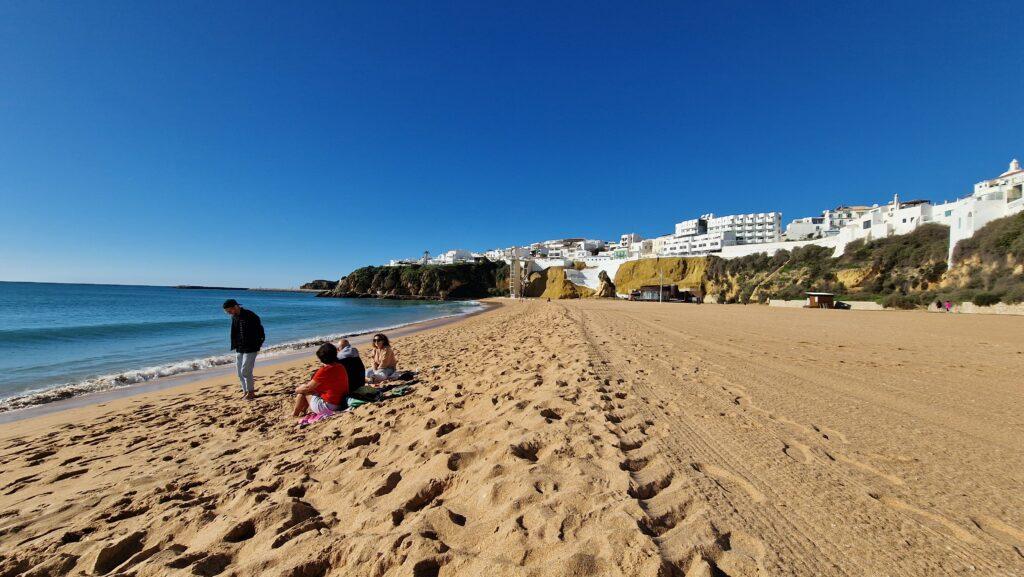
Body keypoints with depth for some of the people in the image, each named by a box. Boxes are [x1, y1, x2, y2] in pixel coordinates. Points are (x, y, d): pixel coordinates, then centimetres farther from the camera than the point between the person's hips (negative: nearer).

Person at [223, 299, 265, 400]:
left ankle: (251, 392, 8)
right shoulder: (234, 317, 6)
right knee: (240, 372, 11)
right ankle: (245, 391, 24)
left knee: (245, 371, -7)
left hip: (250, 349, -8)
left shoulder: (250, 316, -17)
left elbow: (259, 331, -12)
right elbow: (234, 333, 18)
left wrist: (258, 345, -9)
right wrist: (235, 346, 11)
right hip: (239, 349, 8)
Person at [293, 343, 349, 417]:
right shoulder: (341, 367, 2)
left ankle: (294, 415, 24)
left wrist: (298, 390, 11)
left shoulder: (324, 370, -21)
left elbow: (308, 387, -10)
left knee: (302, 391, 9)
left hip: (327, 407, -8)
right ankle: (303, 411, 26)